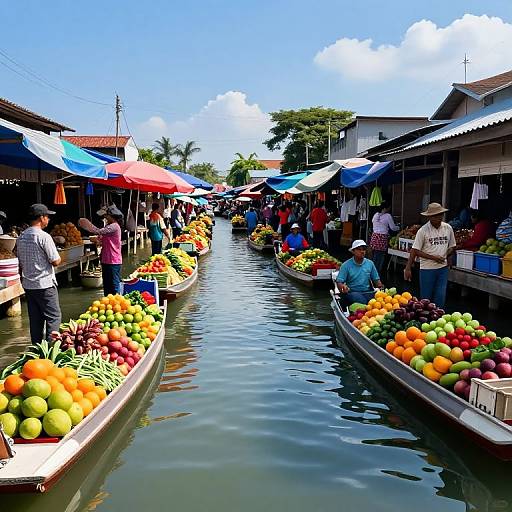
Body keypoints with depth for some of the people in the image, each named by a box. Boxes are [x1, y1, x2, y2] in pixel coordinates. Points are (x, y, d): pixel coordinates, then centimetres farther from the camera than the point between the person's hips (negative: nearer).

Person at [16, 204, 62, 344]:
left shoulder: (21, 237, 9)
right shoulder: (44, 236, -15)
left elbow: (20, 262, 16)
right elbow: (55, 261, -15)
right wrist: (58, 257, 7)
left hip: (28, 284, 8)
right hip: (44, 285, -7)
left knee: (35, 318, 13)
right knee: (54, 316, 0)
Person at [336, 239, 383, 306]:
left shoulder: (370, 263, 14)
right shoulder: (346, 265, 2)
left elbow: (376, 279, 18)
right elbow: (339, 282, -4)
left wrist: (379, 285, -5)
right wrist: (343, 287, -27)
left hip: (367, 292, 4)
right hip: (352, 292, -4)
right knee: (361, 301, -36)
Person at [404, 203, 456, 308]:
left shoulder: (448, 228, 3)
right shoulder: (423, 231, -10)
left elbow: (451, 246, 12)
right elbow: (415, 251, -10)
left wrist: (446, 255, -7)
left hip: (443, 268, 3)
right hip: (427, 268, -3)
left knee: (440, 297, 4)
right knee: (426, 298, 7)